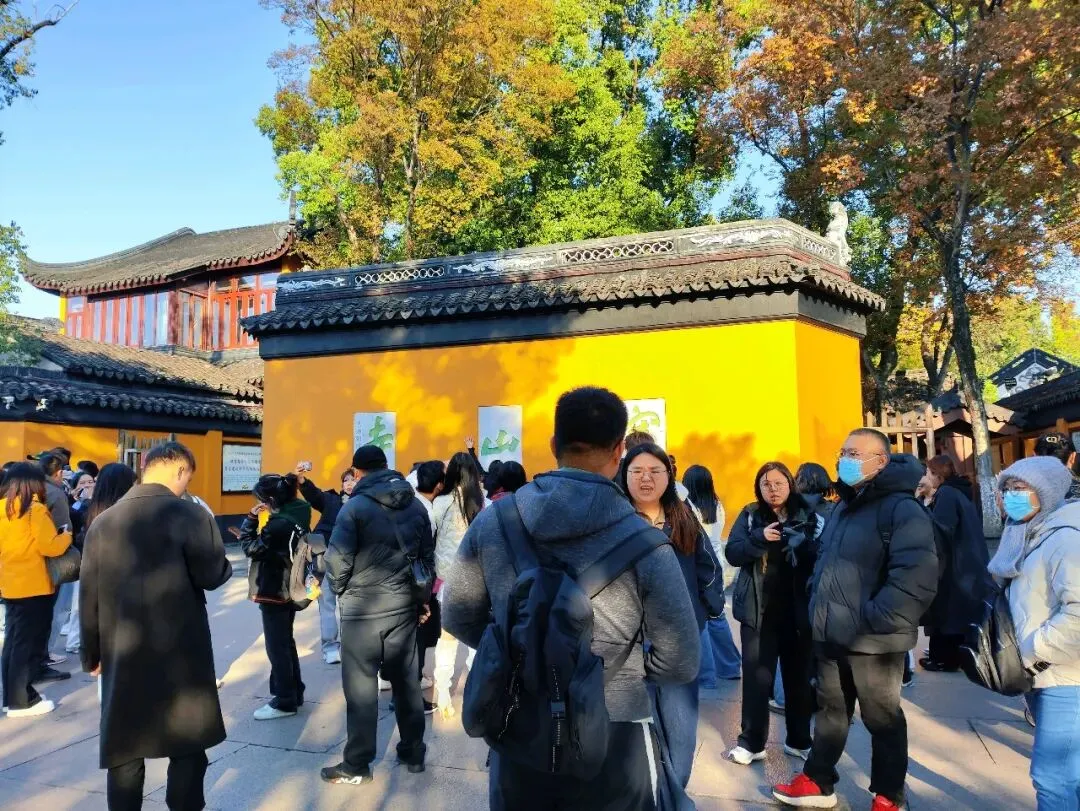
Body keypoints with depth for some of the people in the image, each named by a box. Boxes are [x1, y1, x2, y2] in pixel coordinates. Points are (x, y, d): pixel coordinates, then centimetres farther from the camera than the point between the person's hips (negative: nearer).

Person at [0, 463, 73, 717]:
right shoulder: (35, 510, -15)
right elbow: (50, 546, -19)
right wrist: (66, 535, -2)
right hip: (34, 587, -7)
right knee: (28, 644, 1)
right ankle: (21, 700, 6)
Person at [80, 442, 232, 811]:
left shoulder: (102, 522, 4)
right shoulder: (190, 515, -11)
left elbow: (89, 596, 8)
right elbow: (212, 576, -12)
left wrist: (92, 653, 17)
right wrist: (225, 564, 10)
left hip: (123, 655, 4)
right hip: (181, 653, -4)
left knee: (124, 755, 13)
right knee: (188, 749, 10)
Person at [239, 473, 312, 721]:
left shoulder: (279, 524, -25)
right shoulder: (296, 514, 2)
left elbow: (252, 548, -14)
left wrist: (250, 519, -8)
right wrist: (257, 520, 0)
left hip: (274, 591, -9)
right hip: (289, 588, 9)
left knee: (276, 646, 3)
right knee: (286, 642, 20)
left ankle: (284, 702, 13)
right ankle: (294, 692, 31)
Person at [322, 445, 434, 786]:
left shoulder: (355, 507, -10)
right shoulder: (416, 506, 5)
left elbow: (338, 559, -15)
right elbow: (428, 556, 6)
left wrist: (340, 589, 4)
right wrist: (421, 599, 14)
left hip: (362, 608, -5)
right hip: (404, 606, 5)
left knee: (361, 687, 5)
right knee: (406, 681, 14)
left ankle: (357, 765, 14)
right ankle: (414, 753, 24)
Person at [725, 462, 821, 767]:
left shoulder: (808, 516, 2)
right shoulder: (750, 516, 2)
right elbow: (732, 553, -6)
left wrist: (801, 543, -23)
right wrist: (760, 537, -22)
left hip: (798, 610, 1)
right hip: (759, 609, -1)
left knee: (799, 676, 12)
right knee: (757, 677, 1)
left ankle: (799, 740, 28)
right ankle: (751, 742, 14)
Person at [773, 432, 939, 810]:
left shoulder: (901, 508, -16)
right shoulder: (844, 506, 13)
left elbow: (916, 576, -28)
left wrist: (872, 619, -25)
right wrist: (819, 610, 14)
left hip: (873, 641, -7)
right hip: (832, 636, 8)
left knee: (882, 719, 11)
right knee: (830, 711, 19)